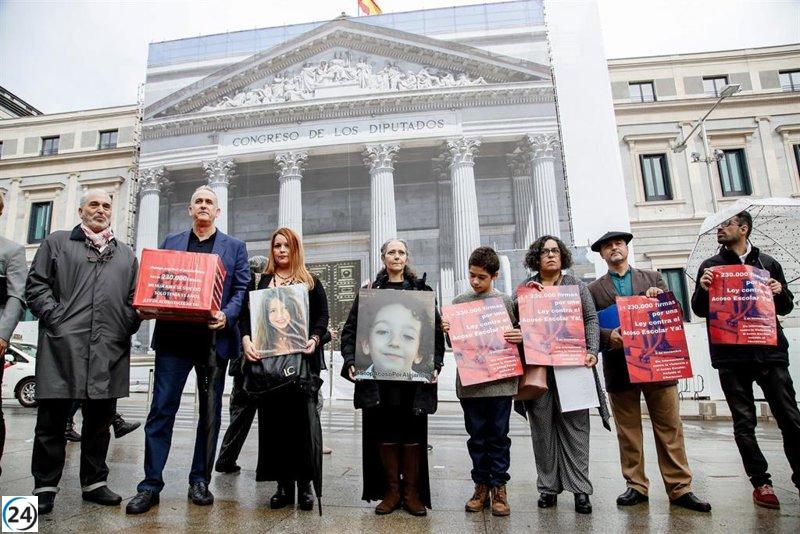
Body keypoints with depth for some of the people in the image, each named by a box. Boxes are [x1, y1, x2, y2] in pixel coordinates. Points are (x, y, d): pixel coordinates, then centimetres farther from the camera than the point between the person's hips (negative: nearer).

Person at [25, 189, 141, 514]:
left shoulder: (126, 254, 20)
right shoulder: (57, 243, 12)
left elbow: (133, 298, 17)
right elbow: (36, 286, 5)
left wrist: (128, 326, 0)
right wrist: (55, 318, -8)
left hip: (109, 350, 3)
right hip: (63, 345, -2)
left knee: (100, 420, 9)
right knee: (53, 418, 4)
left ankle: (94, 483, 21)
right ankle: (45, 487, 17)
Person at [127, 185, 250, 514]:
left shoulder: (234, 247, 11)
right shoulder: (170, 243, 16)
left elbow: (242, 289, 3)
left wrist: (227, 316, -14)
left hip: (214, 338, 0)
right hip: (173, 337, 1)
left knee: (210, 413, 7)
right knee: (161, 410, -2)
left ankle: (200, 481, 19)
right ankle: (151, 484, 8)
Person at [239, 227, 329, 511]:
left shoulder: (311, 282, 11)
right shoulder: (262, 282, 15)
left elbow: (322, 317, 3)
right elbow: (248, 315, 5)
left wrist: (315, 339, -16)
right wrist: (246, 339, -13)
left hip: (302, 358, -2)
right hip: (268, 358, 2)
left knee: (302, 416, -3)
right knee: (273, 417, 2)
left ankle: (305, 483, 7)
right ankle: (283, 484, 11)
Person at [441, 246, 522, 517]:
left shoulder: (506, 301, 2)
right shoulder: (459, 302, 6)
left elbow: (519, 334, 7)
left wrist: (520, 337, -15)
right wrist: (447, 331, -12)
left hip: (500, 380, -1)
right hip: (469, 380, 1)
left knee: (499, 435, 7)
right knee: (477, 436, 10)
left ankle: (498, 488, 20)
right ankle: (481, 487, 23)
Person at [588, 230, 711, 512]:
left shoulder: (653, 278, 15)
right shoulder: (594, 289, 10)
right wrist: (608, 335, -17)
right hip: (619, 365, 0)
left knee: (669, 426, 3)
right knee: (628, 431, 5)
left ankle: (679, 488, 11)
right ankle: (636, 486, 15)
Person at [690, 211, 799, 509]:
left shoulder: (768, 263, 11)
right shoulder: (710, 266, 9)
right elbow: (699, 311, 5)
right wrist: (702, 289, -15)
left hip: (770, 351, 1)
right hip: (730, 356, 0)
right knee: (744, 424, 5)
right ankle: (761, 482, 16)